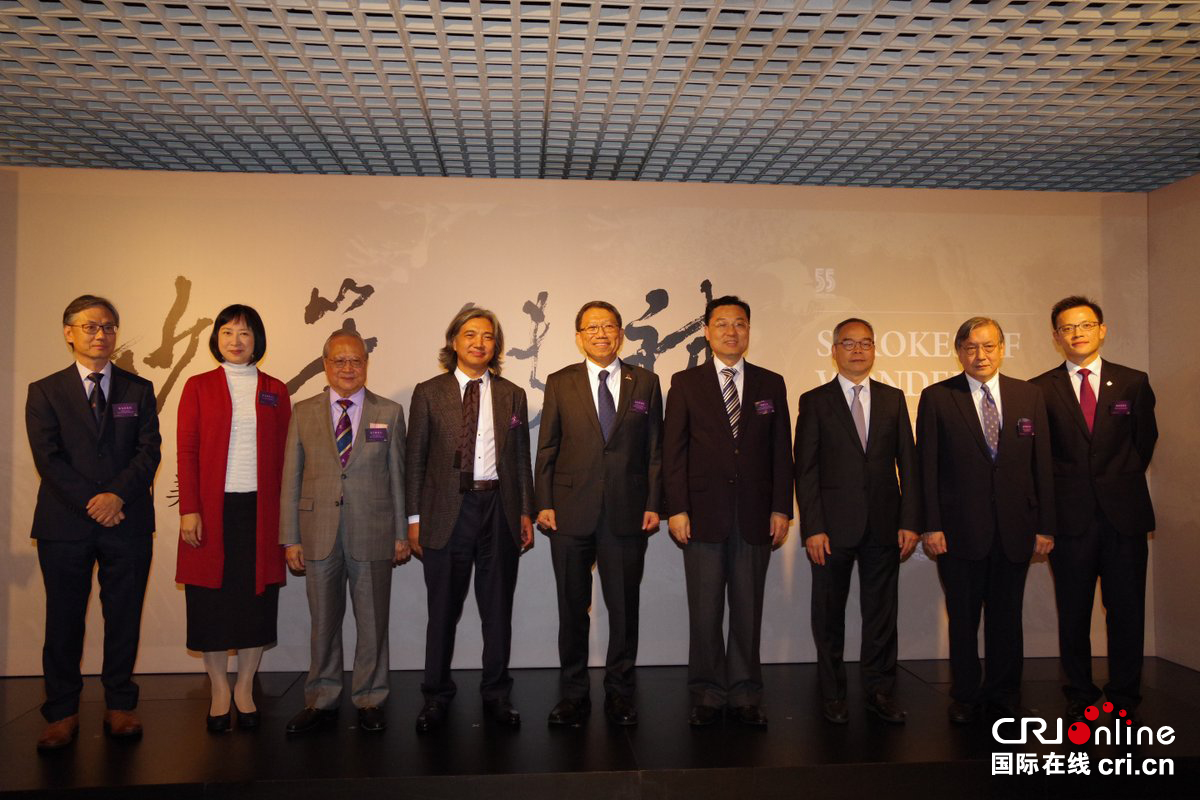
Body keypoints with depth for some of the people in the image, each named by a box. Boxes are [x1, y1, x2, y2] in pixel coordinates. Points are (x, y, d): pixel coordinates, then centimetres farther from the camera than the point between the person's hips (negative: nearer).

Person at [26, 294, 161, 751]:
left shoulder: (139, 390, 11)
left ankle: (120, 706, 16)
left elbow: (149, 451, 1)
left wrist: (117, 495, -14)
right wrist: (91, 502, -12)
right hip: (65, 524, -1)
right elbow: (48, 457, -3)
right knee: (64, 619, 6)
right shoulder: (45, 391, 7)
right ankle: (62, 713, 17)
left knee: (124, 616, 5)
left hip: (127, 521, 1)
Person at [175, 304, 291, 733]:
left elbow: (283, 456, 6)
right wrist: (188, 510, -8)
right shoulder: (199, 386, 6)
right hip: (212, 509, -1)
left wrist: (285, 513, 0)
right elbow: (186, 451, 1)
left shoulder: (275, 391, 8)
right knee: (212, 600, 4)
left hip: (259, 509, 1)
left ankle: (245, 688, 20)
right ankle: (219, 690, 19)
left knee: (257, 598, 5)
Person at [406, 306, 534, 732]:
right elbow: (415, 459, 3)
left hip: (499, 509, 2)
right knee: (443, 609, 7)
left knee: (498, 609, 10)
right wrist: (414, 517, -2)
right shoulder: (428, 392, 4)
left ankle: (496, 694, 24)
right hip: (447, 510, -2)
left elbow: (521, 459, 10)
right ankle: (436, 697, 22)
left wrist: (526, 512, 5)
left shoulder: (512, 395, 10)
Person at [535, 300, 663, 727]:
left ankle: (619, 693, 23)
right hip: (571, 512, 0)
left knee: (624, 608, 8)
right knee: (572, 608, 9)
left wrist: (654, 504, -1)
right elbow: (546, 448, 4)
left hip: (627, 513, 0)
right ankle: (574, 694, 23)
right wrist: (543, 503, -3)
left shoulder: (645, 382, 7)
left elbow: (655, 448, 6)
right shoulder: (560, 383, 6)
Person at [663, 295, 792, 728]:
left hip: (755, 515, 2)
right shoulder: (685, 383, 5)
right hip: (703, 513, -1)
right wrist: (676, 509, -7)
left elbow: (781, 450, 8)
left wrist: (781, 509, 1)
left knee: (748, 610, 8)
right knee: (704, 611, 4)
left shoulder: (771, 384, 10)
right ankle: (707, 696, 16)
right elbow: (673, 449, 1)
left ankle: (745, 695, 19)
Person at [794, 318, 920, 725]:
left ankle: (879, 691, 22)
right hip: (833, 524, -2)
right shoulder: (814, 401, 1)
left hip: (883, 524, 2)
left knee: (881, 612, 8)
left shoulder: (893, 399, 9)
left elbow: (907, 463, 7)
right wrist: (813, 528, -10)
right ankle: (832, 695, 20)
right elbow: (805, 470, -3)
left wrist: (910, 522, -1)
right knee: (829, 614, 7)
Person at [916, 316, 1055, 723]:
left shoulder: (1030, 395, 6)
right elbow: (927, 466, -3)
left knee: (1007, 617, 12)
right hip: (960, 529, -2)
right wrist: (931, 525, -9)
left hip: (1015, 529, 2)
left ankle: (1004, 695, 28)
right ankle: (966, 697, 24)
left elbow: (1042, 464, 6)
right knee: (963, 619, 8)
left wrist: (1045, 525, 2)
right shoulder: (936, 397, -1)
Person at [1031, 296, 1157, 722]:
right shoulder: (1040, 390, 3)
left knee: (1127, 611, 5)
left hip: (1124, 513, 1)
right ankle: (1080, 695, 20)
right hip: (1071, 515, -1)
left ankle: (1124, 698, 19)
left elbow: (1145, 439, 15)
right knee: (1073, 612, 6)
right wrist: (1060, 490, 1)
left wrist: (1122, 480, 10)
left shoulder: (1133, 382, 7)